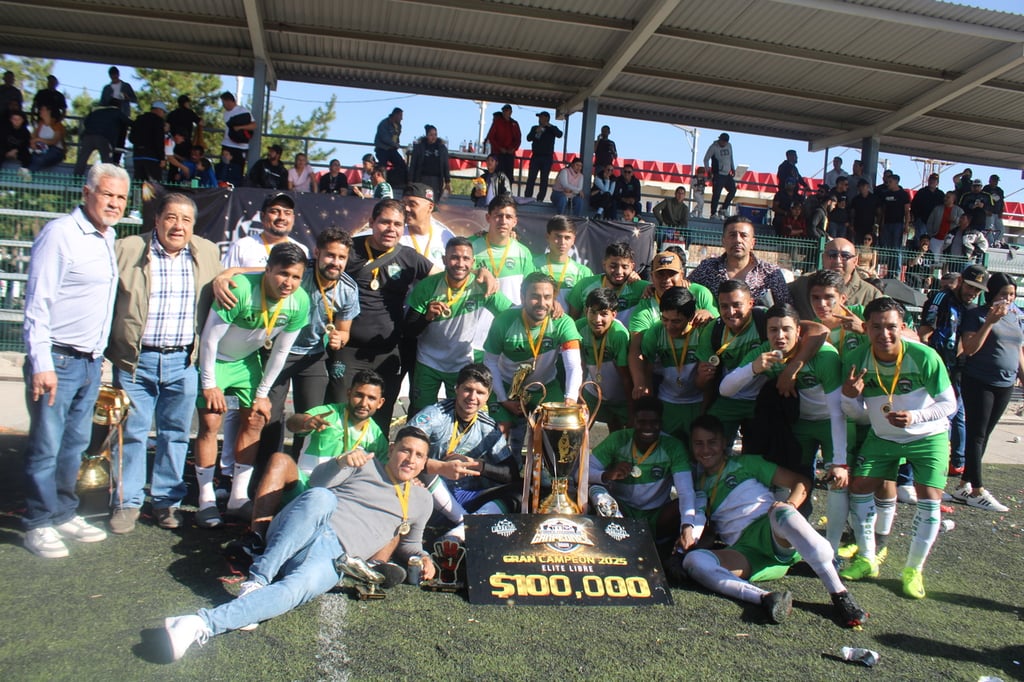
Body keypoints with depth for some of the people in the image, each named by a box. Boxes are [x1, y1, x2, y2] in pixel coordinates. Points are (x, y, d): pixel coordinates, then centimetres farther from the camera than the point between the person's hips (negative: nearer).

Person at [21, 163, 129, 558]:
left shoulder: (109, 239, 12)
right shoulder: (60, 233, -11)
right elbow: (37, 303, -15)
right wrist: (41, 363, -19)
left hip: (91, 362, 8)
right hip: (57, 361, -7)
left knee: (75, 444, 14)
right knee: (46, 447, 1)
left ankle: (64, 514, 26)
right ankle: (38, 524, 13)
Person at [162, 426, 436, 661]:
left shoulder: (421, 501, 25)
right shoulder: (365, 465, 18)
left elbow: (409, 543, 35)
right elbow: (318, 481, 6)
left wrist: (421, 557, 11)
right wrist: (342, 462, -16)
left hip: (332, 557, 1)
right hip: (291, 536, 0)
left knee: (300, 586, -36)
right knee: (322, 498, -37)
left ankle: (201, 625, -50)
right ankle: (257, 581, -36)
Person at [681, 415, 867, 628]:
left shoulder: (745, 463, 16)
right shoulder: (700, 487, 24)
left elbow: (801, 481, 9)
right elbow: (707, 534, 23)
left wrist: (789, 506, -11)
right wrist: (689, 542, 0)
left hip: (776, 537, -2)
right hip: (746, 551, 2)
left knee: (780, 511, -38)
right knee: (693, 560, -27)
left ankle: (841, 595, -38)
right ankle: (764, 598, -44)